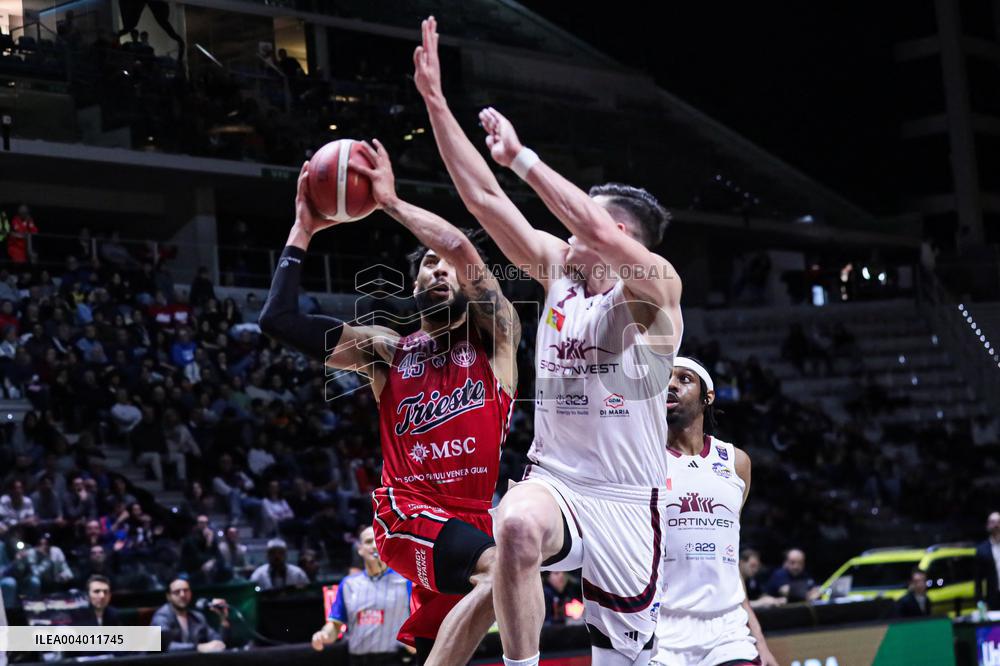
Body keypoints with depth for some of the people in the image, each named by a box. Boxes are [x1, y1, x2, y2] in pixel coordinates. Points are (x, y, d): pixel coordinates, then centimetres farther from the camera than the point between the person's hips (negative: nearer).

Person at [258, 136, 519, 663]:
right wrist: (303, 229, 7)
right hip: (408, 512, -2)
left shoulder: (493, 335, 9)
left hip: (469, 518, 2)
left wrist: (391, 202, -3)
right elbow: (278, 319, 6)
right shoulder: (388, 352, 12)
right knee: (506, 566, -32)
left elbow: (461, 247, -10)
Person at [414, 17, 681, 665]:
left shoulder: (656, 284, -9)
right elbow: (484, 198, 2)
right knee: (517, 528, -35)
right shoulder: (557, 268, 6)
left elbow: (597, 229, -29)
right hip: (553, 480, 2)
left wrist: (520, 155, -25)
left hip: (627, 500, -2)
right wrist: (436, 101, -4)